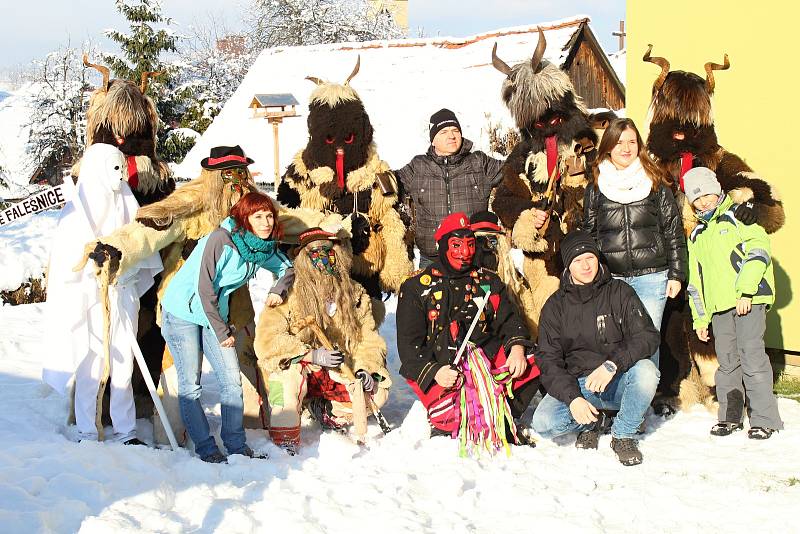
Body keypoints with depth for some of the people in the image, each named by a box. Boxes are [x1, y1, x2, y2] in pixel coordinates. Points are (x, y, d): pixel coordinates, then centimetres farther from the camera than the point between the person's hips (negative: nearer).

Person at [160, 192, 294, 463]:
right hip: (182, 311, -7)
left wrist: (278, 290, -3)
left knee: (232, 381, 1)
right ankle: (206, 448, 3)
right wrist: (221, 331, -15)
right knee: (190, 385, -5)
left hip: (215, 315, 7)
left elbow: (287, 268, 18)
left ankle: (236, 445, 10)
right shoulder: (221, 240, -23)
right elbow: (204, 288, -22)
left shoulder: (264, 247, -1)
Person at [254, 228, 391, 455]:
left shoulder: (356, 295, 5)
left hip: (340, 375, 4)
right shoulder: (289, 294, -10)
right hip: (301, 370, -4)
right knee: (291, 372, -37)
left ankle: (327, 412, 12)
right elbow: (266, 340, -19)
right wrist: (312, 354, -26)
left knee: (376, 394, -16)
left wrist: (366, 369, -14)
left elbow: (369, 340, 7)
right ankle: (284, 443, -26)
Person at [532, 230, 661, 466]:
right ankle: (588, 425, 9)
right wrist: (572, 398, -20)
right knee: (543, 423, -27)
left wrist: (612, 365, -29)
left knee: (646, 370, -33)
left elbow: (647, 336, -12)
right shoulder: (555, 305, 3)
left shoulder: (620, 293, -1)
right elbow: (549, 360, -3)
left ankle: (623, 434, -8)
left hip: (619, 382, 0)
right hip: (575, 385, 1)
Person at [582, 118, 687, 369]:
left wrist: (676, 275, 1)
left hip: (651, 278, -1)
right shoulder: (595, 190, 9)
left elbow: (673, 233, 6)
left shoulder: (657, 186, 6)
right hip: (610, 280, 1)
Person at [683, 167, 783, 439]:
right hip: (719, 307, 6)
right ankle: (730, 416, 18)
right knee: (727, 361, 8)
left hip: (750, 300, -6)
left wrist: (746, 291, -18)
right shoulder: (697, 235, 21)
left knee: (751, 355, -11)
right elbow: (696, 282, 23)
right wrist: (700, 319, 17)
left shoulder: (739, 216, 3)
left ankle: (764, 419, -6)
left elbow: (758, 251, -10)